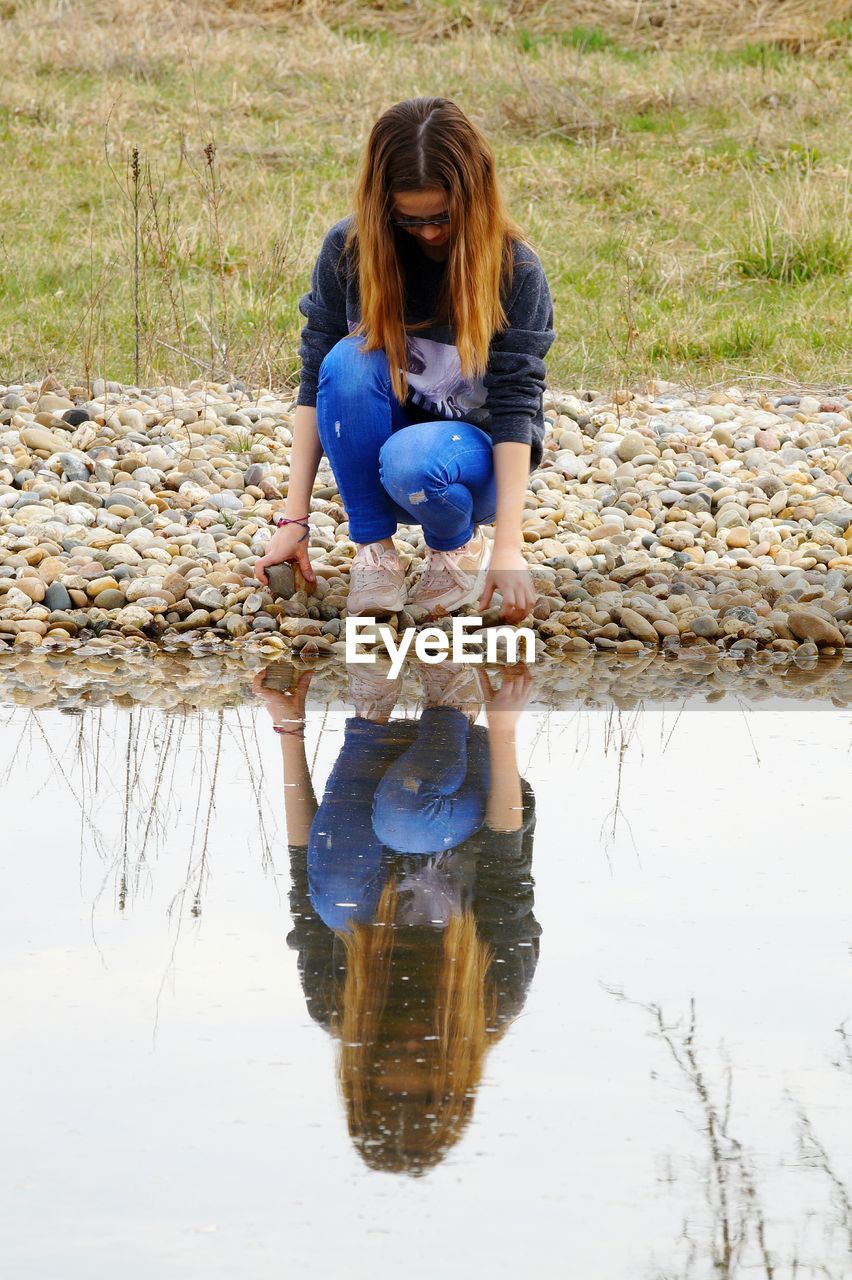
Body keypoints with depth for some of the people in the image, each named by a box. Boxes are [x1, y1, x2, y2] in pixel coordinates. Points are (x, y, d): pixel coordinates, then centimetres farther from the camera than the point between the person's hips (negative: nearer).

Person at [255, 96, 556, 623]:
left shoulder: (515, 269, -18)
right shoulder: (349, 249, -13)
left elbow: (515, 404, -21)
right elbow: (317, 380, -10)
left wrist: (508, 548, -29)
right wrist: (295, 520, -16)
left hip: (474, 445, -2)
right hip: (370, 444, 2)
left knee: (412, 463, -37)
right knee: (350, 361, -30)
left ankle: (460, 542, -2)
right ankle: (374, 548, -15)